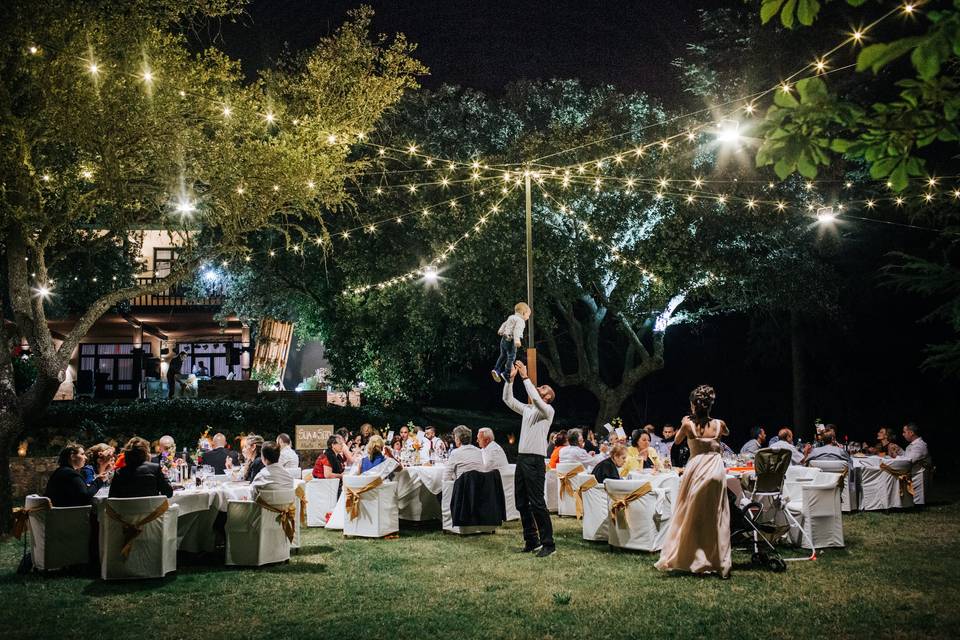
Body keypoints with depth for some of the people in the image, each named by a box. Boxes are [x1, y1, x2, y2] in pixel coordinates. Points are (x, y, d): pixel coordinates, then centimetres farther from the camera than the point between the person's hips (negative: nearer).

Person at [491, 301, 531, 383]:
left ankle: (496, 370, 13)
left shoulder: (511, 317, 16)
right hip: (511, 340, -9)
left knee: (503, 355, 19)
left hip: (504, 339, 9)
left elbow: (504, 324, 30)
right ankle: (506, 373, -3)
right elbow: (517, 329, -28)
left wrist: (501, 331, 45)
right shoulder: (520, 320, -12)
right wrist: (517, 339, -40)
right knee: (511, 356, -2)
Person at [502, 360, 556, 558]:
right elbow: (508, 399, 17)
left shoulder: (548, 410, -3)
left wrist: (525, 377, -16)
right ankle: (531, 541, 17)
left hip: (535, 460, -8)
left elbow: (535, 398, -21)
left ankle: (548, 543, -6)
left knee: (537, 503, -11)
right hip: (521, 458, 8)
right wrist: (510, 378, 6)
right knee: (521, 502, 9)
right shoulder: (527, 409, 19)